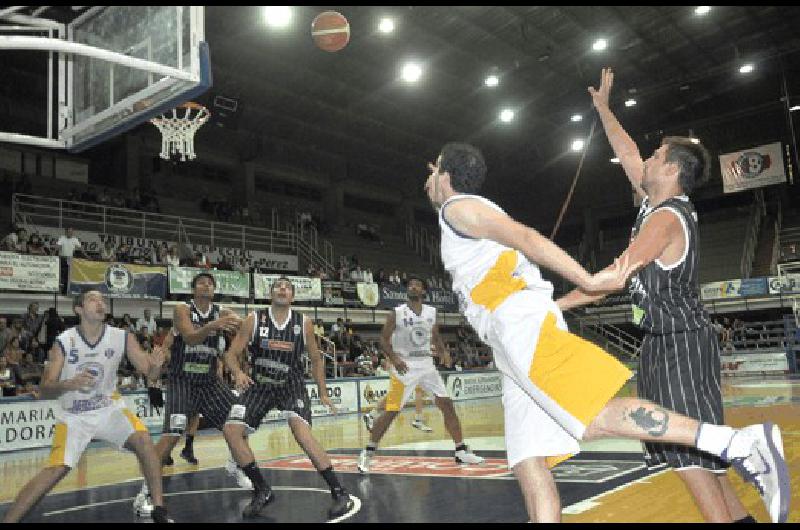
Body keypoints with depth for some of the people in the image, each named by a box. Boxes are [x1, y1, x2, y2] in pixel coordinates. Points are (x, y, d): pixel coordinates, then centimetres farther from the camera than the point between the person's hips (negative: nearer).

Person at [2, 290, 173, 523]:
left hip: (108, 407, 1)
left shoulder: (122, 337, -12)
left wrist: (155, 364, -33)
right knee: (56, 470, -15)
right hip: (73, 415, -1)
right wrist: (68, 384, -36)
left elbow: (147, 370, -8)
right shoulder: (64, 342, -16)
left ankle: (159, 510, -9)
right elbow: (45, 390, -14)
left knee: (142, 439, -20)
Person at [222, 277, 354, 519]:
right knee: (231, 431, -10)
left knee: (301, 430, -26)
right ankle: (262, 491, 6)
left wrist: (323, 393, 4)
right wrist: (238, 373, -28)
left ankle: (339, 493, -18)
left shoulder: (304, 323, -6)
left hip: (291, 385, -2)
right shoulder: (254, 320, -8)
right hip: (259, 384, 3)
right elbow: (231, 354, -6)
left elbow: (316, 358, 7)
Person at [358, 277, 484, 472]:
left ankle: (461, 452, 12)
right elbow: (384, 339, -6)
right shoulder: (397, 313, -7)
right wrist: (394, 358, -22)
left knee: (447, 405, 1)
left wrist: (443, 351, -2)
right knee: (391, 411, -9)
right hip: (405, 366, -5)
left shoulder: (431, 312, 6)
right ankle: (367, 453, 4)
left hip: (426, 364, 5)